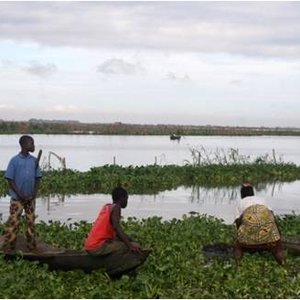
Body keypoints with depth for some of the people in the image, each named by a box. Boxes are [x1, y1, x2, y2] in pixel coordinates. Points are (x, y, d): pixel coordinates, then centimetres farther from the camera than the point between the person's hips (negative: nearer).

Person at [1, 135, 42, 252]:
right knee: (13, 223, -3)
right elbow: (10, 180, -7)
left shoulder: (34, 160, 4)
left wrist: (34, 194, -5)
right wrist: (20, 195, -13)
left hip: (31, 198, 4)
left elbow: (37, 178, 7)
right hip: (17, 198, -4)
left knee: (30, 222, 8)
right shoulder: (14, 160, -7)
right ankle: (8, 249, 3)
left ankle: (32, 247, 16)